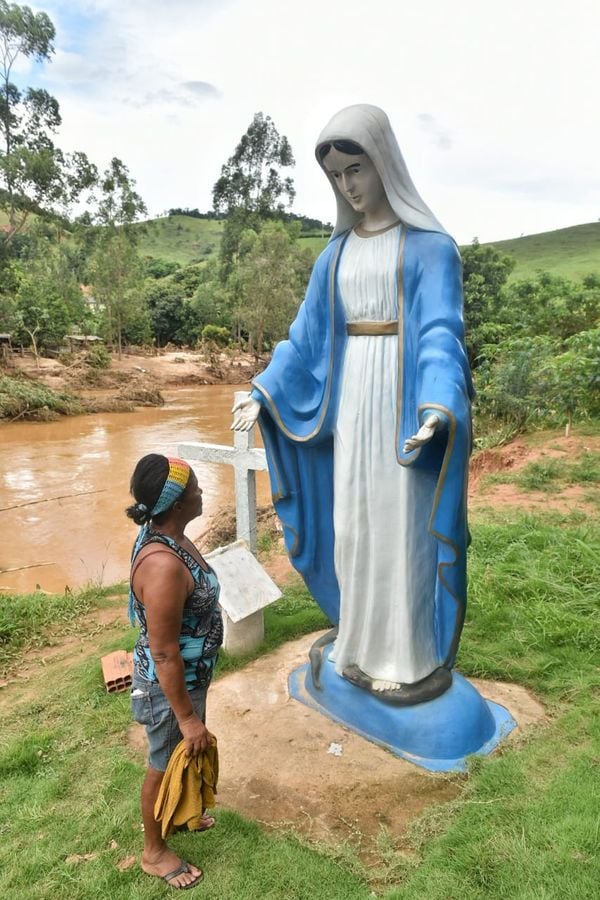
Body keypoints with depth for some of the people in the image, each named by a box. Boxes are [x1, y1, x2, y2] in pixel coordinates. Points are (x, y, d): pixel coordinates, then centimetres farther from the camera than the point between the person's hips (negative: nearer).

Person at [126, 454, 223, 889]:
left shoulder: (168, 536, -6)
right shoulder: (164, 564, -37)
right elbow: (163, 652, -29)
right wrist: (186, 716, -20)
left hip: (188, 673, 9)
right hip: (169, 683, -9)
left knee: (179, 757, 30)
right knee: (165, 764, 16)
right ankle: (154, 851, 42)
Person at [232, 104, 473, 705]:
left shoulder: (428, 243, -5)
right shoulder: (336, 252, 12)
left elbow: (440, 330, -17)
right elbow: (308, 333, 11)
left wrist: (439, 406, -34)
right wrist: (263, 393, 4)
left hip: (403, 398, -6)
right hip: (350, 399, 6)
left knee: (402, 526, 0)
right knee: (353, 522, 10)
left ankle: (417, 659, 17)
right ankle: (366, 645, 28)